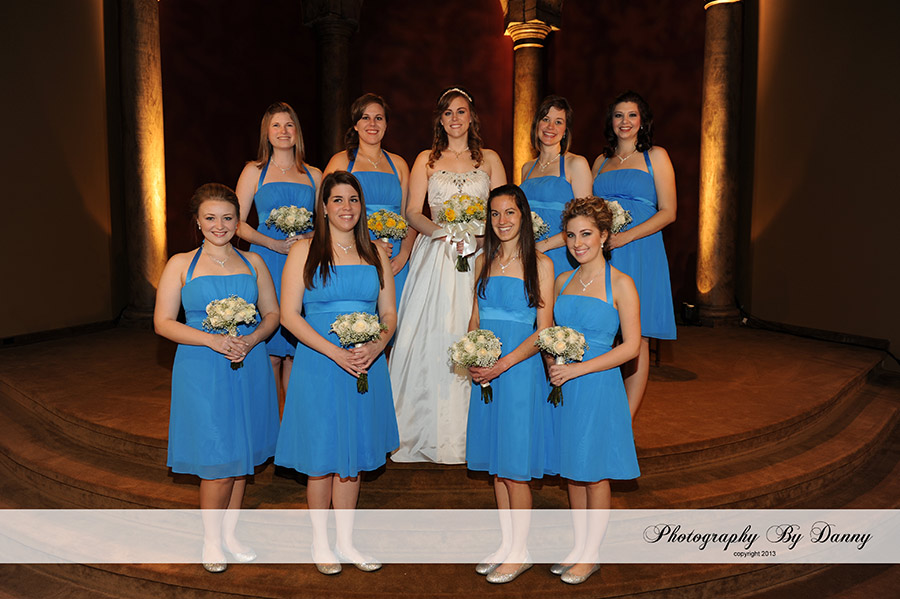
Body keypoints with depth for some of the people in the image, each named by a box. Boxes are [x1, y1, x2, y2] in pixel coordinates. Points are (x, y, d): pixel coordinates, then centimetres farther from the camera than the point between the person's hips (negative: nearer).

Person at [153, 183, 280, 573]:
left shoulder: (252, 262, 8)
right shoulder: (181, 264, 0)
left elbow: (273, 314, 10)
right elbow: (163, 322, -3)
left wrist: (250, 341, -10)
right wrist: (213, 340, -16)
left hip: (248, 369, 3)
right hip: (201, 371, -3)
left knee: (242, 456, 12)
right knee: (218, 462, -2)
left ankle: (230, 534, 31)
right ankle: (211, 540, 22)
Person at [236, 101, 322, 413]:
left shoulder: (314, 174, 14)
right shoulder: (255, 171, 9)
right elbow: (238, 223, 3)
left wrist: (310, 237, -7)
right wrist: (275, 244, -12)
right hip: (266, 264, -2)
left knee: (296, 350, 3)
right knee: (270, 350, -3)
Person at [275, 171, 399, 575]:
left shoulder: (376, 254, 10)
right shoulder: (304, 251, -1)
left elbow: (389, 313, 9)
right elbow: (289, 314, -7)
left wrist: (377, 345, -12)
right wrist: (335, 352, -17)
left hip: (366, 367, 3)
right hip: (319, 366, -3)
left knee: (353, 456, 13)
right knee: (321, 459, 6)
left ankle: (345, 540, 29)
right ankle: (320, 541, 26)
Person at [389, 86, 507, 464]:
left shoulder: (489, 159, 13)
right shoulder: (426, 160, 12)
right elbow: (413, 212, 4)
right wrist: (443, 232, -15)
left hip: (477, 256, 0)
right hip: (434, 256, 0)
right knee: (430, 337, -5)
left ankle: (467, 433, 7)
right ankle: (428, 432, 7)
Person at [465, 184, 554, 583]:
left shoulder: (540, 264, -5)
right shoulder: (484, 262, 10)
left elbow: (543, 331, -8)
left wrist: (502, 364, -17)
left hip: (521, 370, -5)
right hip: (486, 372, 5)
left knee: (515, 465, 1)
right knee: (496, 464, 12)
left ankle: (519, 552, 18)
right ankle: (506, 543, 27)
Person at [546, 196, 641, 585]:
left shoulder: (620, 284, -8)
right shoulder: (563, 281, 9)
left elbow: (631, 346, -12)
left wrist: (577, 369, -16)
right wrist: (553, 360, -1)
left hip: (599, 386, -5)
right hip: (565, 387, 5)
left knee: (595, 473, 7)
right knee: (572, 471, 14)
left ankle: (592, 554, 24)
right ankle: (579, 547, 30)